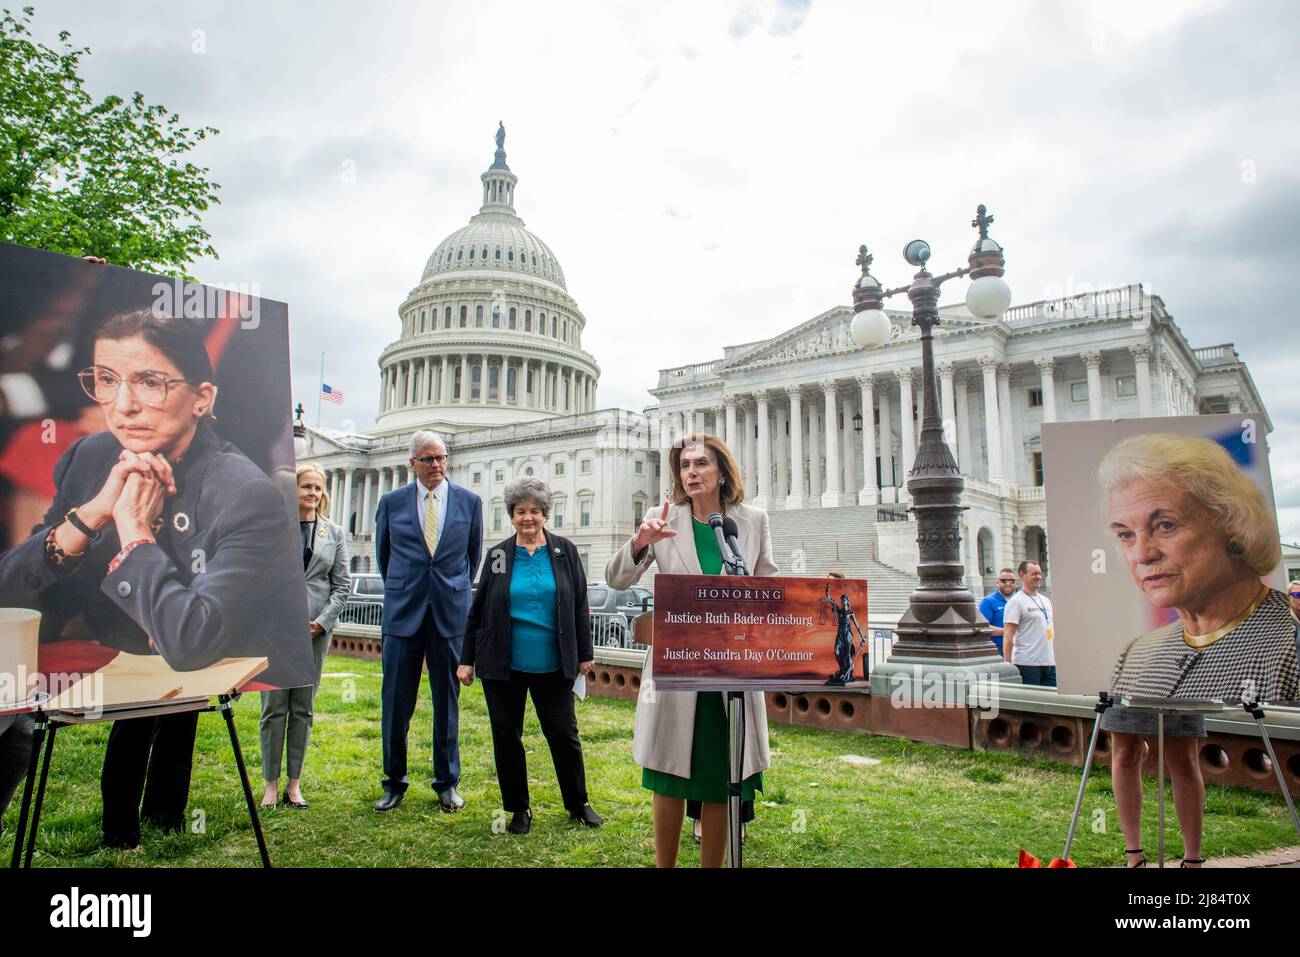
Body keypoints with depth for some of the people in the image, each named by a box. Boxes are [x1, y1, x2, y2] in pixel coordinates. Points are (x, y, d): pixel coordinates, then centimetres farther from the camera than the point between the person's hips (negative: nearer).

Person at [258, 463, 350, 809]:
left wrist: (322, 622, -4)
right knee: (274, 707, 1)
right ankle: (270, 783, 13)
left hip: (316, 629, 2)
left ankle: (294, 783, 15)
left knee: (303, 709, 7)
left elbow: (342, 585, 7)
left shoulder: (334, 534, 9)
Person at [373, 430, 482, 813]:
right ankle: (394, 782, 22)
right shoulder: (391, 502, 2)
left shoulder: (470, 502, 2)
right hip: (403, 611, 0)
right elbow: (382, 552, 16)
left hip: (450, 611, 0)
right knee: (396, 701, 5)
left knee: (448, 700, 8)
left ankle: (447, 783, 21)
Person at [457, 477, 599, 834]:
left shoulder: (565, 552, 2)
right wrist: (467, 659, 4)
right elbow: (478, 610, 6)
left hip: (553, 666, -1)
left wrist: (585, 653, 3)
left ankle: (578, 803, 26)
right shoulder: (497, 555, 3)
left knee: (564, 734, 6)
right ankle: (519, 809, 26)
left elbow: (579, 606, 5)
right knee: (506, 737, 8)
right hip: (502, 666, 1)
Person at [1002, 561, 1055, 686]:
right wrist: (1007, 665, -18)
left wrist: (1057, 659, 18)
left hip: (1049, 663, 8)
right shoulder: (1016, 602, -8)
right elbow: (1008, 636, -13)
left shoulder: (1046, 601, 17)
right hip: (1027, 663, -8)